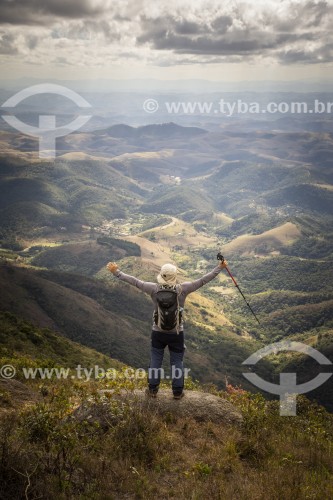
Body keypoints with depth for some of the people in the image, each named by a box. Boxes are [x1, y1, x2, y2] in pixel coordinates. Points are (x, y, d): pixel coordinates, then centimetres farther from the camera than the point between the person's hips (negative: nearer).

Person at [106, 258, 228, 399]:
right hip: (177, 333, 0)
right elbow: (203, 280, -10)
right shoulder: (182, 289, -15)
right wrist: (220, 267, -3)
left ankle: (152, 389, 26)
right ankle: (177, 391, 23)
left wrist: (116, 272, 0)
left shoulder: (155, 288, -14)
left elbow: (134, 281, -9)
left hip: (158, 332, 1)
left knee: (155, 360, 16)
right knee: (177, 361, 14)